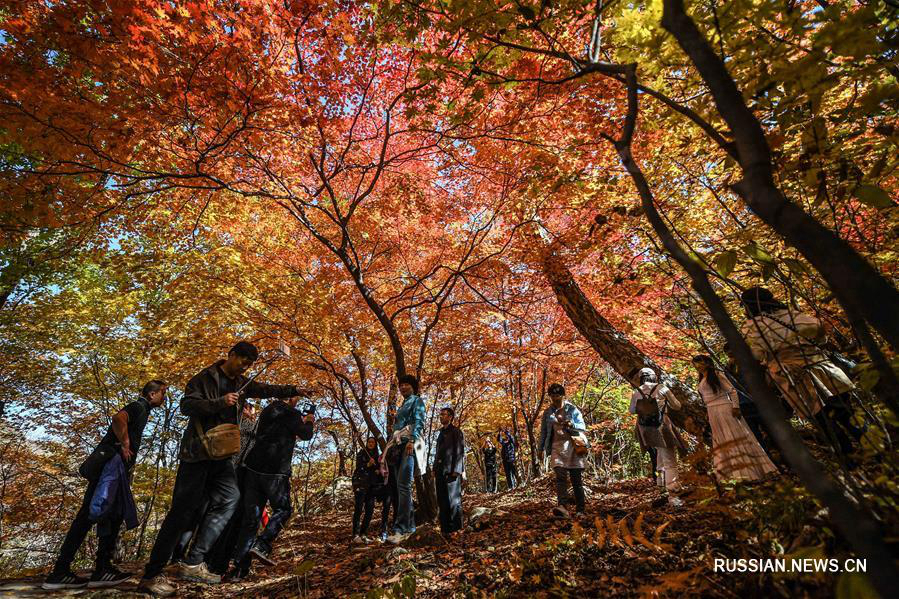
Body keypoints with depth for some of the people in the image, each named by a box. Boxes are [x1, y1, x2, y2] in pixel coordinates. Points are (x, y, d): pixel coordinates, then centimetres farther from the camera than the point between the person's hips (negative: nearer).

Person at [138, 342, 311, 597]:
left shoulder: (241, 383, 13)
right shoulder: (205, 378, -6)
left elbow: (267, 389, 18)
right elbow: (186, 405, -14)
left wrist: (294, 390, 9)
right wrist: (219, 402, -26)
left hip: (221, 454, 7)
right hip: (197, 451, -7)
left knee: (229, 498, -5)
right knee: (183, 510, -5)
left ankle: (193, 563, -1)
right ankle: (151, 575, 6)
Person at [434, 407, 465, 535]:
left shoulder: (456, 431, -1)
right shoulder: (441, 433, 22)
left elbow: (459, 451, -9)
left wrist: (456, 471, -16)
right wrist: (435, 469, 15)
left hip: (451, 471, -7)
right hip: (441, 471, 7)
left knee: (453, 500, -4)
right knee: (442, 501, 8)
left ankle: (455, 529, 2)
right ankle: (445, 529, 15)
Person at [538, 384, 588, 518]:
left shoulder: (572, 409, 6)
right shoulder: (547, 412, 13)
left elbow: (582, 426, 3)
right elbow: (543, 432, 17)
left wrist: (571, 424, -17)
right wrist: (542, 449, 13)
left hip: (573, 446, -1)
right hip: (557, 446, 1)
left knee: (577, 478, 4)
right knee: (560, 476, -16)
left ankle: (580, 508, 14)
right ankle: (562, 506, -26)